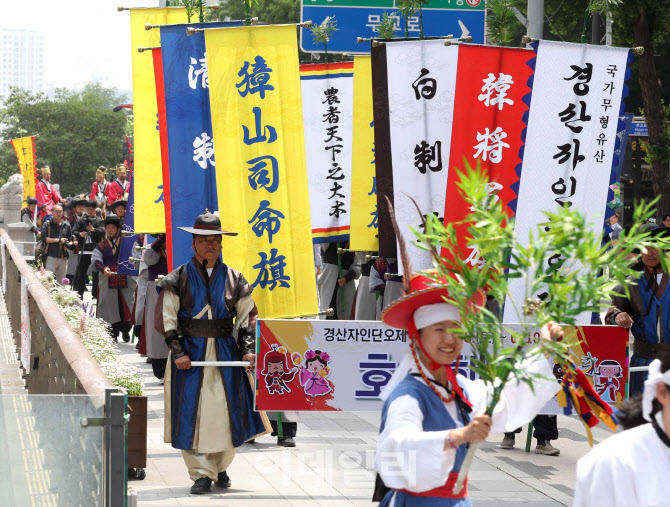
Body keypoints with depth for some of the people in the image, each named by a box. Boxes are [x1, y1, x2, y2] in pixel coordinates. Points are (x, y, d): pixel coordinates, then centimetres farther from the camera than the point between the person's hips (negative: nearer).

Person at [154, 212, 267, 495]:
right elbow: (165, 318, -1)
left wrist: (248, 349, -1)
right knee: (192, 413, -5)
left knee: (228, 411, 1)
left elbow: (248, 316, 11)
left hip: (225, 353, 2)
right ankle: (201, 474, 2)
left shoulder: (233, 279, 8)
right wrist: (177, 351, -11)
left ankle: (220, 467, 22)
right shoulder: (178, 280, 1)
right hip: (190, 353, -2)